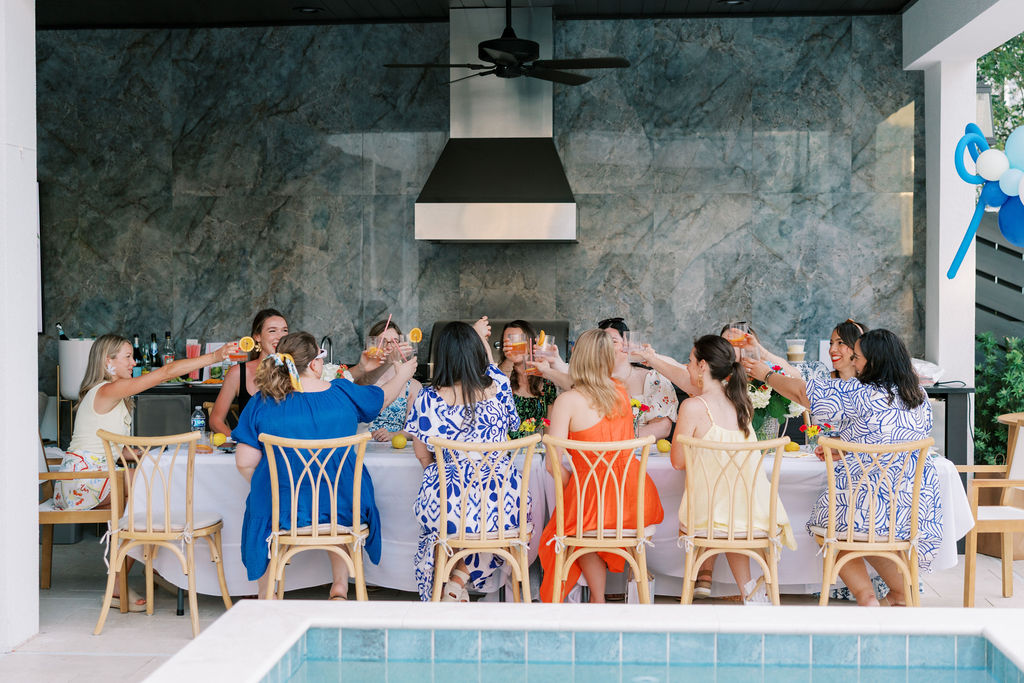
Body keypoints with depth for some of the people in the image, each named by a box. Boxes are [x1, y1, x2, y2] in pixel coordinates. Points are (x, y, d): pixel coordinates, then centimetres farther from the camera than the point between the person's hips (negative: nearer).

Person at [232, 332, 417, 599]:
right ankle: (340, 586, 26)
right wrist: (402, 375, 36)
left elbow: (245, 462, -8)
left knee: (260, 515, 33)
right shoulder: (343, 393, -7)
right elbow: (384, 396, 14)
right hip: (341, 506, 1)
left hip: (283, 510, 0)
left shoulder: (261, 403, -10)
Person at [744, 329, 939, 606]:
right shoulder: (920, 398, 7)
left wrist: (766, 374, 16)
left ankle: (865, 595, 9)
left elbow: (800, 390, -1)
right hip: (920, 506, 6)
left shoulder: (859, 395, -11)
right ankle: (901, 594, 24)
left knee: (823, 522, 22)